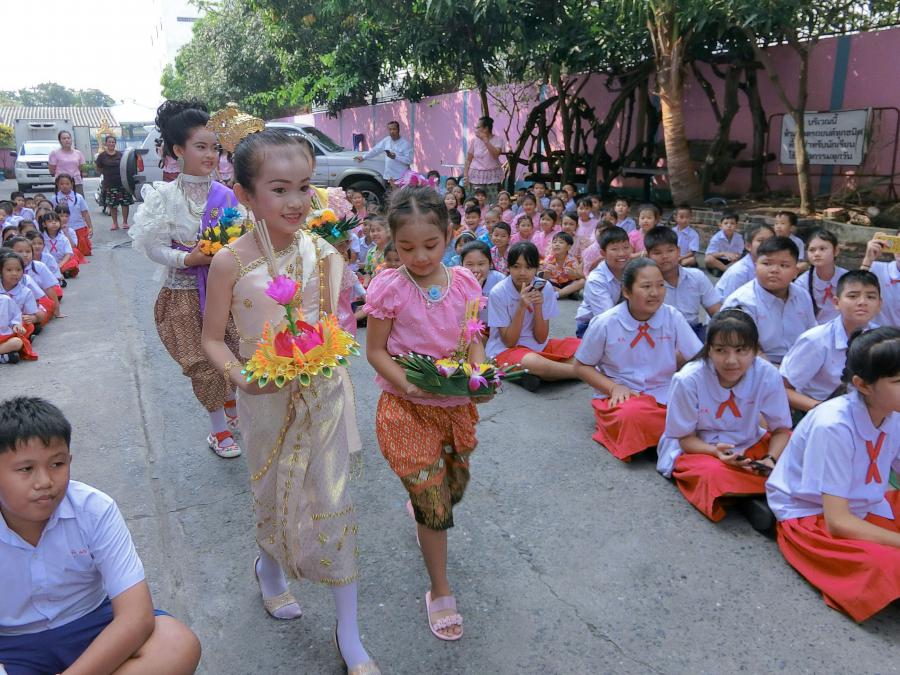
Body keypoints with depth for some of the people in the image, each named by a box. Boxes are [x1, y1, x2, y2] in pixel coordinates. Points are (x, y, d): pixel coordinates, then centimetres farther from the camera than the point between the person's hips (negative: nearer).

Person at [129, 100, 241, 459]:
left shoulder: (226, 195, -1)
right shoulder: (165, 195, -8)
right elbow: (152, 246, -7)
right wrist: (188, 259, -22)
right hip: (184, 292, -2)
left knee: (233, 353, 10)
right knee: (203, 363, 2)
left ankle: (232, 405, 41)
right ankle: (219, 429, 21)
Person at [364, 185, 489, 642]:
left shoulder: (464, 283, -3)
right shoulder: (389, 288, -14)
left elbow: (473, 342, 4)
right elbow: (376, 350, -9)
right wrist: (407, 384, -25)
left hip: (457, 403, 4)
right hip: (408, 407, -4)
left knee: (455, 488, 21)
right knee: (434, 500, -1)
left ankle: (419, 505, 58)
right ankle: (440, 591, 21)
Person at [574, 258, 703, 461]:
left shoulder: (673, 317, -4)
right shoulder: (605, 324, -8)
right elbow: (581, 367, 1)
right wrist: (614, 387, -13)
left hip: (665, 395, 2)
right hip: (621, 396, -2)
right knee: (633, 414, -37)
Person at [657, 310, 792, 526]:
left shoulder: (768, 375, -17)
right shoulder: (688, 380, -22)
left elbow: (781, 429, -4)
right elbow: (684, 437, -11)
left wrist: (771, 459, -24)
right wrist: (716, 451, -30)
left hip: (751, 446, 4)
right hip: (698, 449, -3)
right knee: (716, 474, -35)